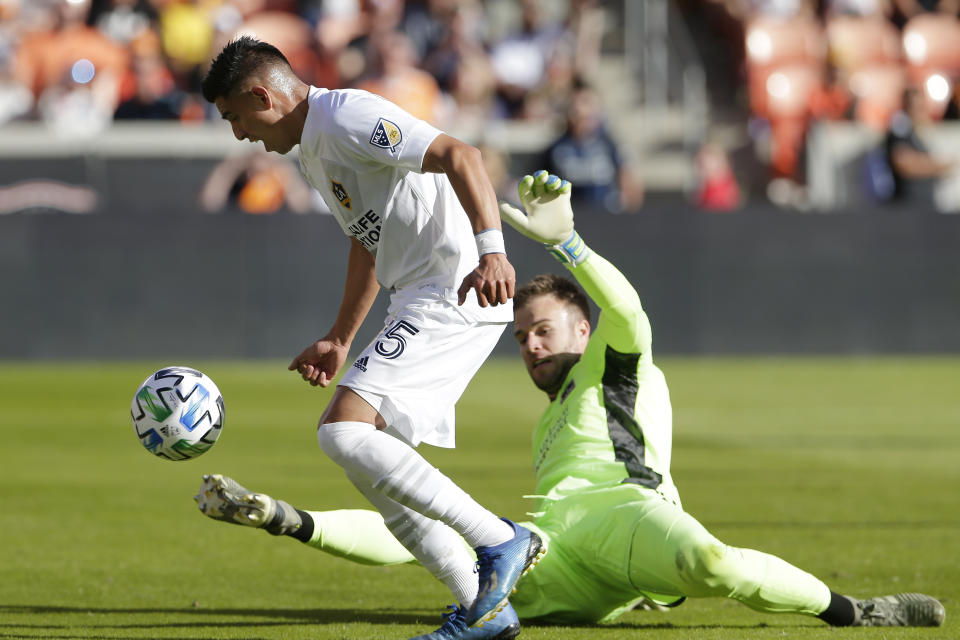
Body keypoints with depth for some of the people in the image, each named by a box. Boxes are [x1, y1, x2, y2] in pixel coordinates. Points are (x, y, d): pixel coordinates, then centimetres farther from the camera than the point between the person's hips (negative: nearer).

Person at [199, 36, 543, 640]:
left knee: (343, 431, -20)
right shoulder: (314, 150, 21)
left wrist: (491, 249, -36)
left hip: (455, 296, -11)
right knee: (372, 465, 10)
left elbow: (460, 156, -23)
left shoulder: (348, 117, -12)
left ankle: (499, 540, -16)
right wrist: (339, 340, 34)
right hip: (422, 302, 11)